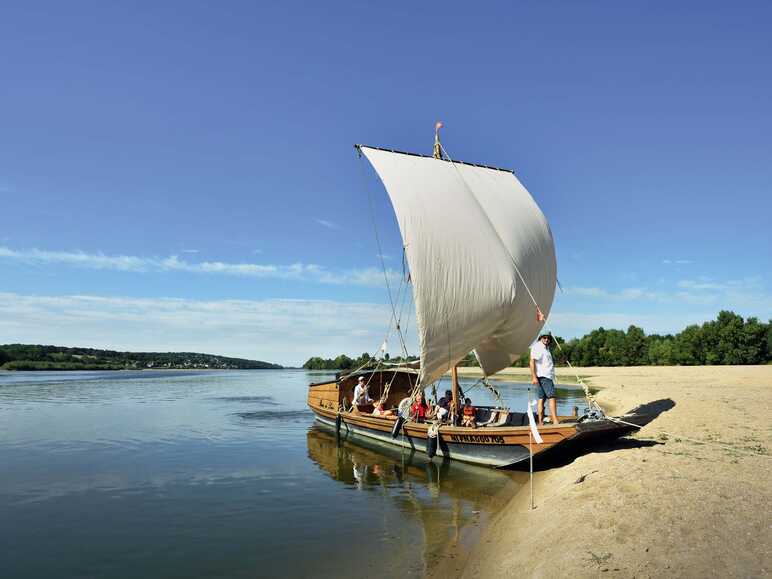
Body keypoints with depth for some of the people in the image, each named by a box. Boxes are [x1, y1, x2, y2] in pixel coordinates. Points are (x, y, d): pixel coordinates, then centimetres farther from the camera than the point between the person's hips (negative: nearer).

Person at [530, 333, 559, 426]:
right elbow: (532, 362, -14)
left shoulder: (546, 348, 24)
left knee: (541, 399, 5)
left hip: (548, 376, 9)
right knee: (552, 397, -13)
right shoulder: (537, 347, -5)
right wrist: (534, 377, -21)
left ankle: (540, 422, 3)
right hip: (543, 376, -9)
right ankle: (555, 421, -17)